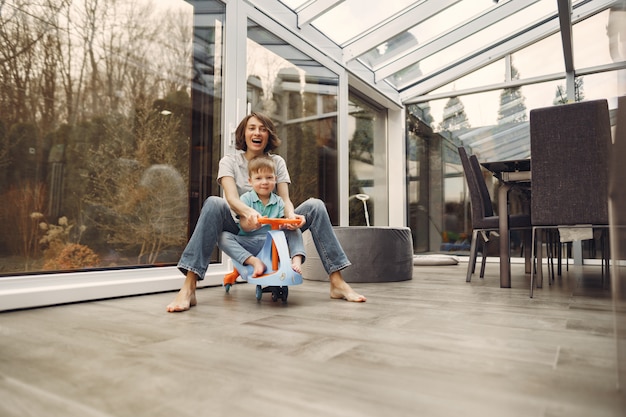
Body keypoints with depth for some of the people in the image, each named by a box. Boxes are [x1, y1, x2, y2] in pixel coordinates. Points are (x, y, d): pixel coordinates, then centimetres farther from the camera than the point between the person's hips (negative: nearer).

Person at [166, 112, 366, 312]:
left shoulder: (277, 162, 9)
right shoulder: (229, 161, 0)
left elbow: (285, 199, -4)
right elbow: (232, 198, -18)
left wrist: (291, 215, -30)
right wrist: (248, 212, -42)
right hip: (241, 229, -2)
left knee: (315, 206, -18)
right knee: (213, 204, -32)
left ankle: (337, 283, -20)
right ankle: (188, 289, -38)